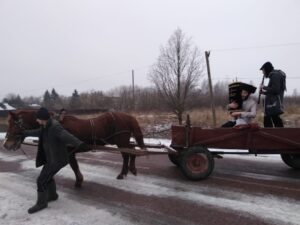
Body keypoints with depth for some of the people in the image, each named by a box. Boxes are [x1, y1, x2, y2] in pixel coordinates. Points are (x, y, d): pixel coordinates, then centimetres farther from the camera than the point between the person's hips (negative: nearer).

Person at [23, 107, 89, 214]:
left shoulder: (55, 126, -28)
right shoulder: (46, 125, 2)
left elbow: (67, 136, -45)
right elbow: (39, 133, 24)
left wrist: (79, 144, -62)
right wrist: (24, 133, 38)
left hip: (57, 159, -10)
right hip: (51, 156, 10)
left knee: (41, 180, -1)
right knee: (47, 176, 26)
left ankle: (41, 203, 20)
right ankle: (52, 195, 46)